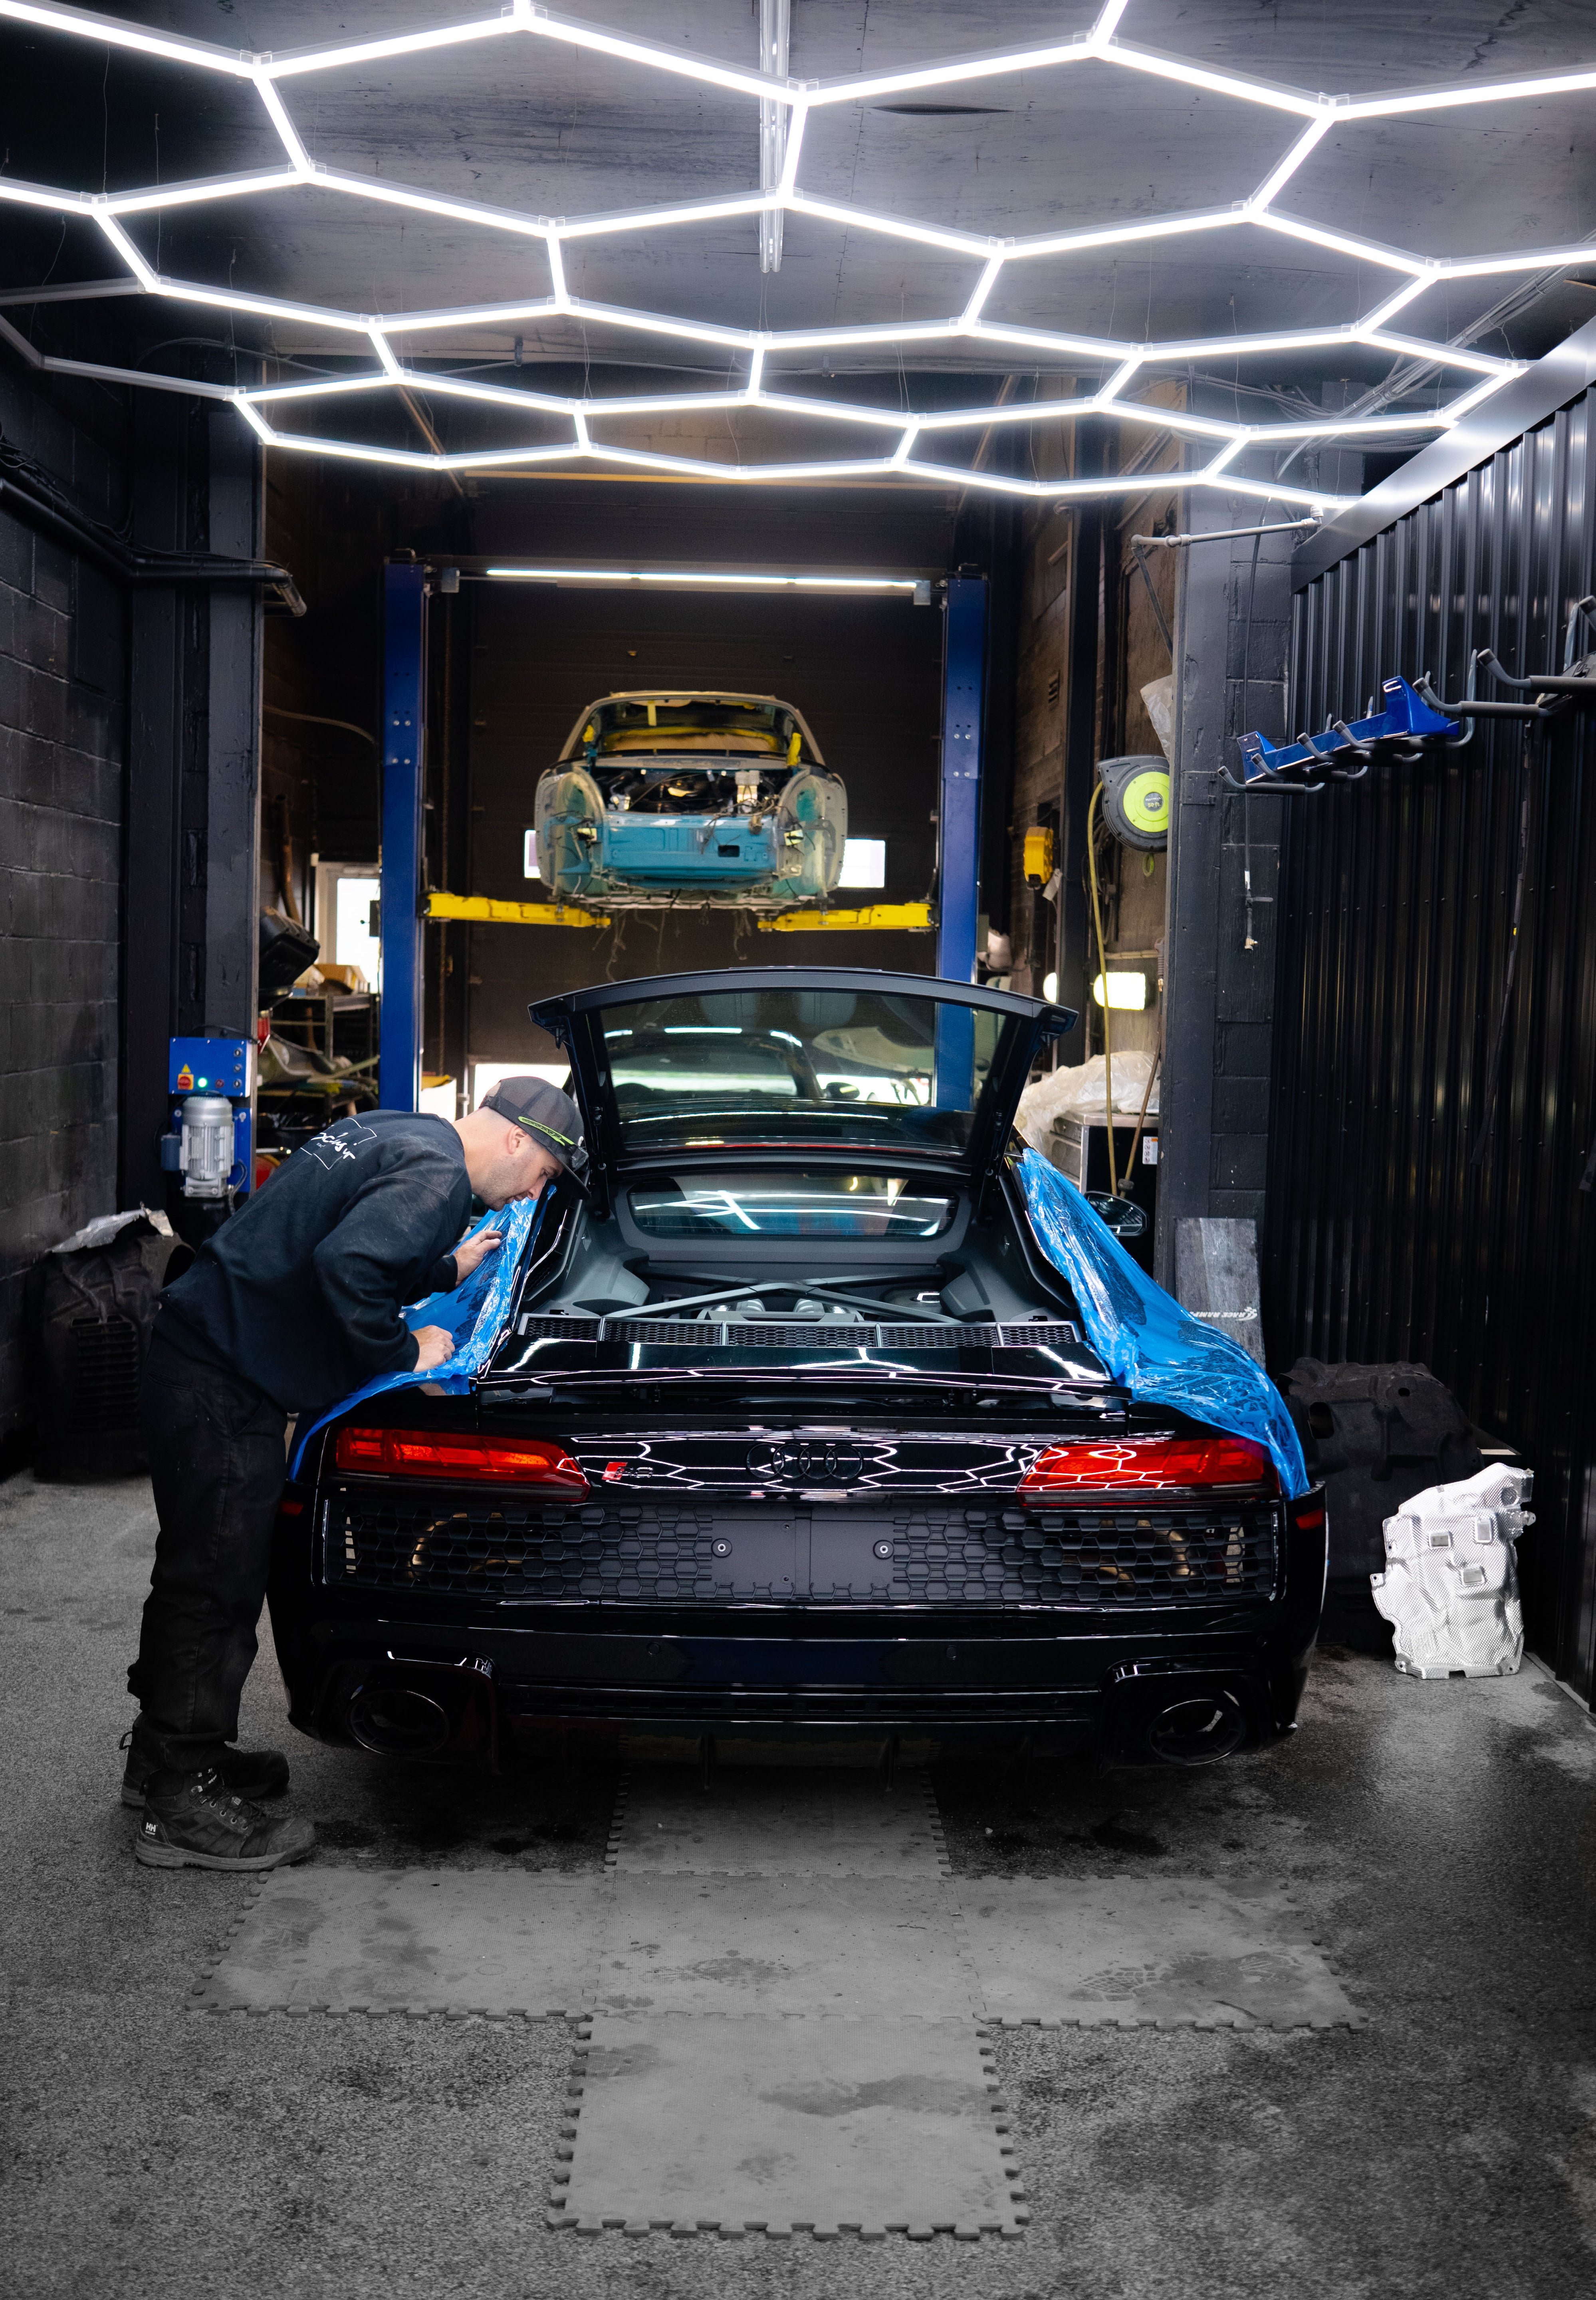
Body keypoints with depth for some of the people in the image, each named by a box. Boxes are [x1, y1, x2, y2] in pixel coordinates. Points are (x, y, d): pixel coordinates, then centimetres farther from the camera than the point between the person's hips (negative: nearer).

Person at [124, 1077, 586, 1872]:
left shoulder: (397, 1133, 13)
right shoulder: (436, 1175, -17)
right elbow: (347, 1266, -31)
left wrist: (445, 1269, 29)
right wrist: (405, 1352, -17)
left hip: (196, 1352, 11)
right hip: (223, 1383, -11)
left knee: (198, 1570, 21)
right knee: (216, 1582, -1)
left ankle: (165, 1755, 35)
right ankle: (181, 1806, 9)